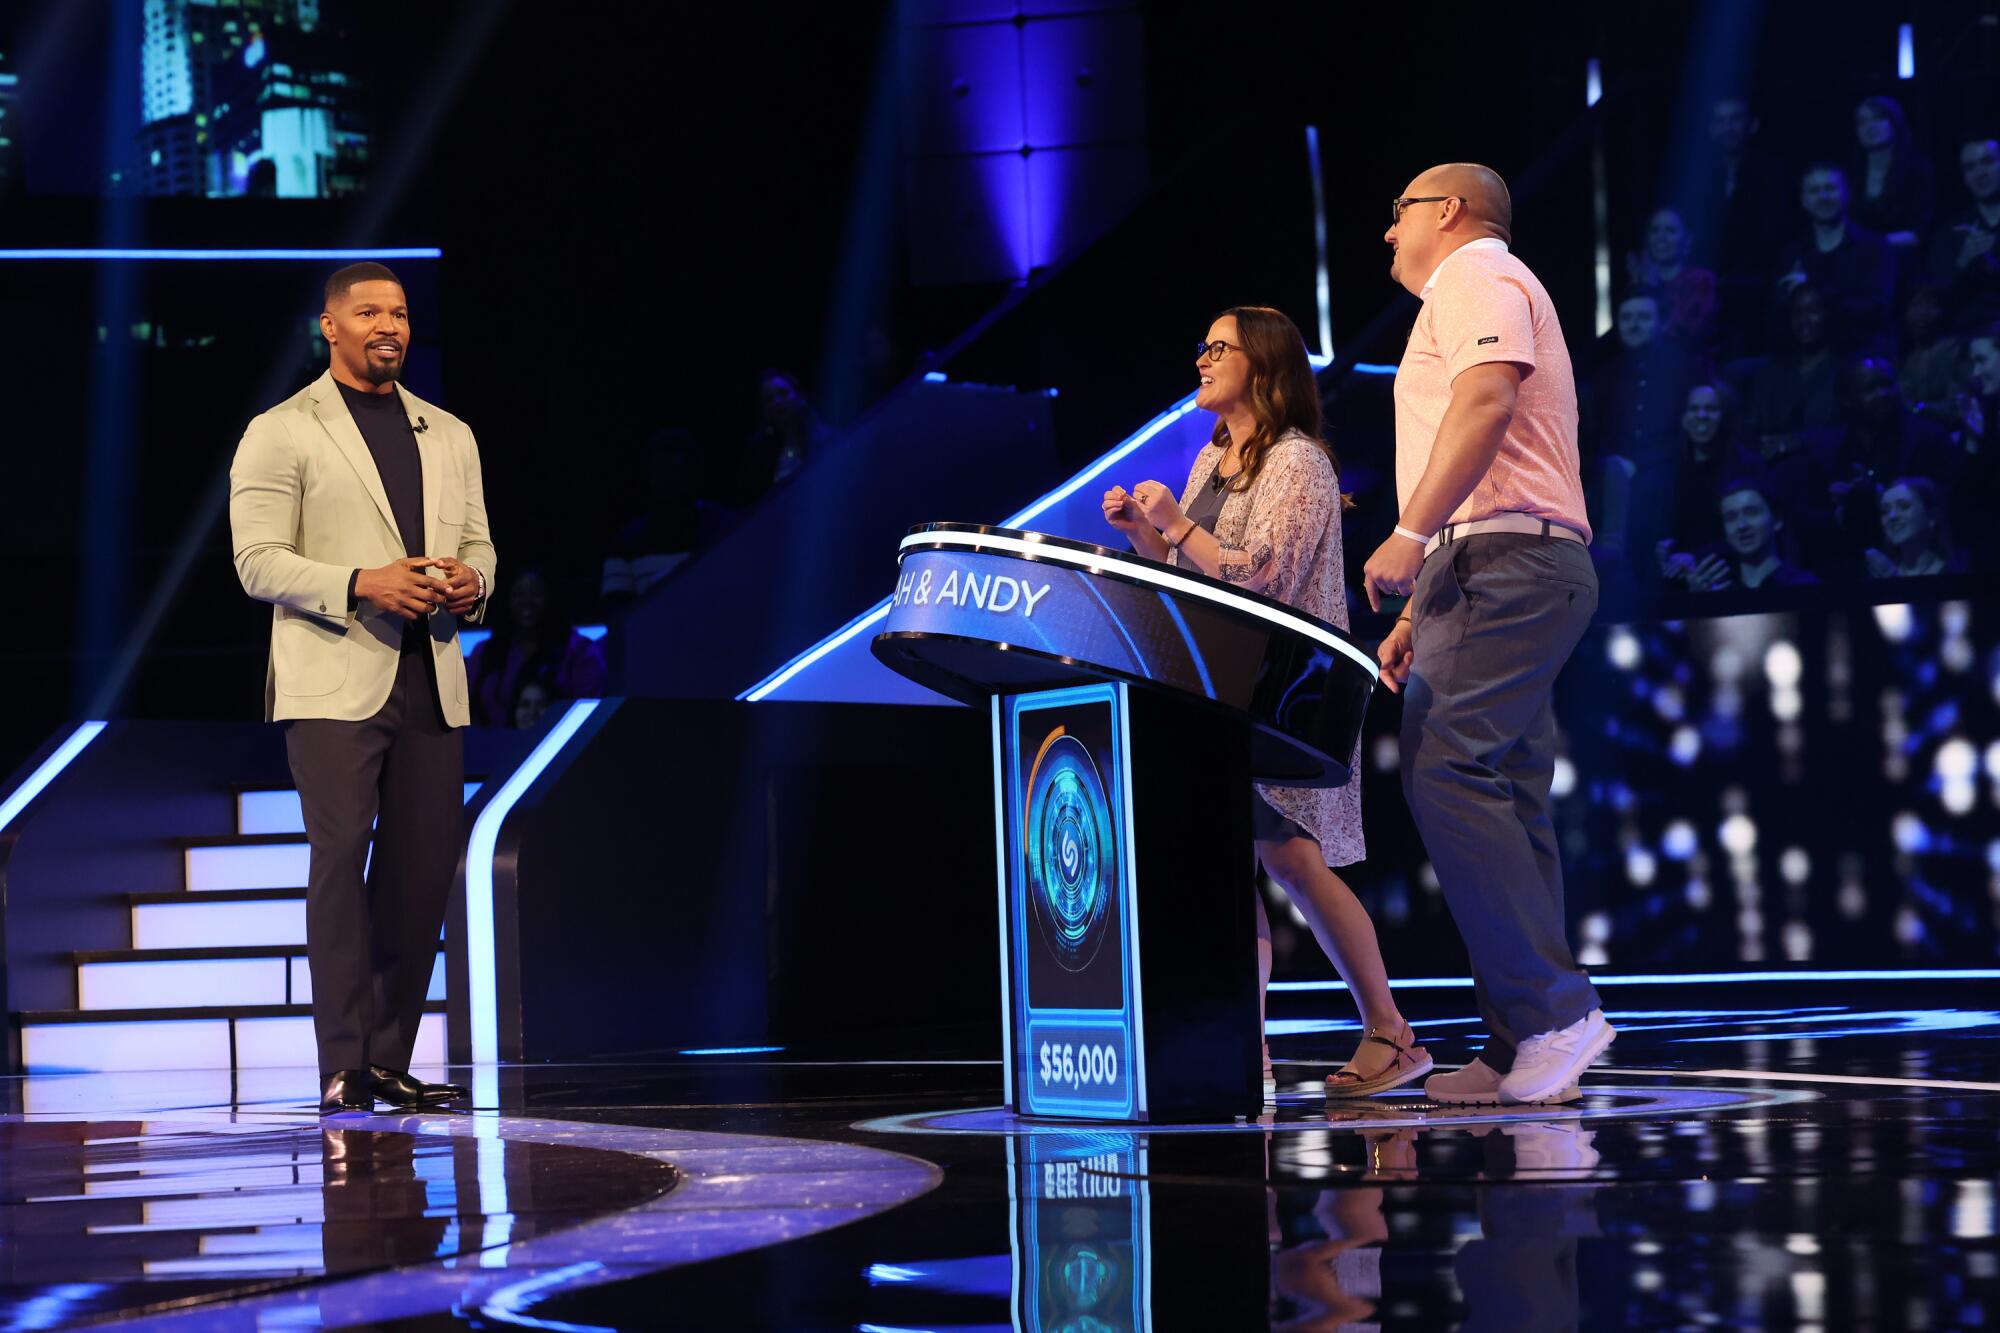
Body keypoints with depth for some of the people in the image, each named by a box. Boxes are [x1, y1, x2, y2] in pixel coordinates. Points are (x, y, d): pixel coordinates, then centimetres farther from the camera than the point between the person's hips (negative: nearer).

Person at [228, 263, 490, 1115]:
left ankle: (391, 1061, 12)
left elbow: (477, 542, 21)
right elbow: (258, 561, -6)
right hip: (333, 683, -5)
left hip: (430, 681, 5)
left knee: (424, 868, 3)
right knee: (341, 855, -12)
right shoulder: (280, 433, 1)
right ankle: (344, 1068, -10)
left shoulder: (450, 437, 19)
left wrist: (471, 582, -3)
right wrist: (361, 584, -19)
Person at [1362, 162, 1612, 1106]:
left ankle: (1551, 1009, -24)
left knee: (1446, 773, -19)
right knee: (1503, 802, 4)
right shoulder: (1480, 290, 31)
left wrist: (1413, 533, -26)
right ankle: (1525, 1055, 0)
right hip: (1525, 568, 10)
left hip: (1500, 564, -10)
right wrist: (1418, 617, 25)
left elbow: (1486, 401, -19)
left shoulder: (1475, 276, 0)